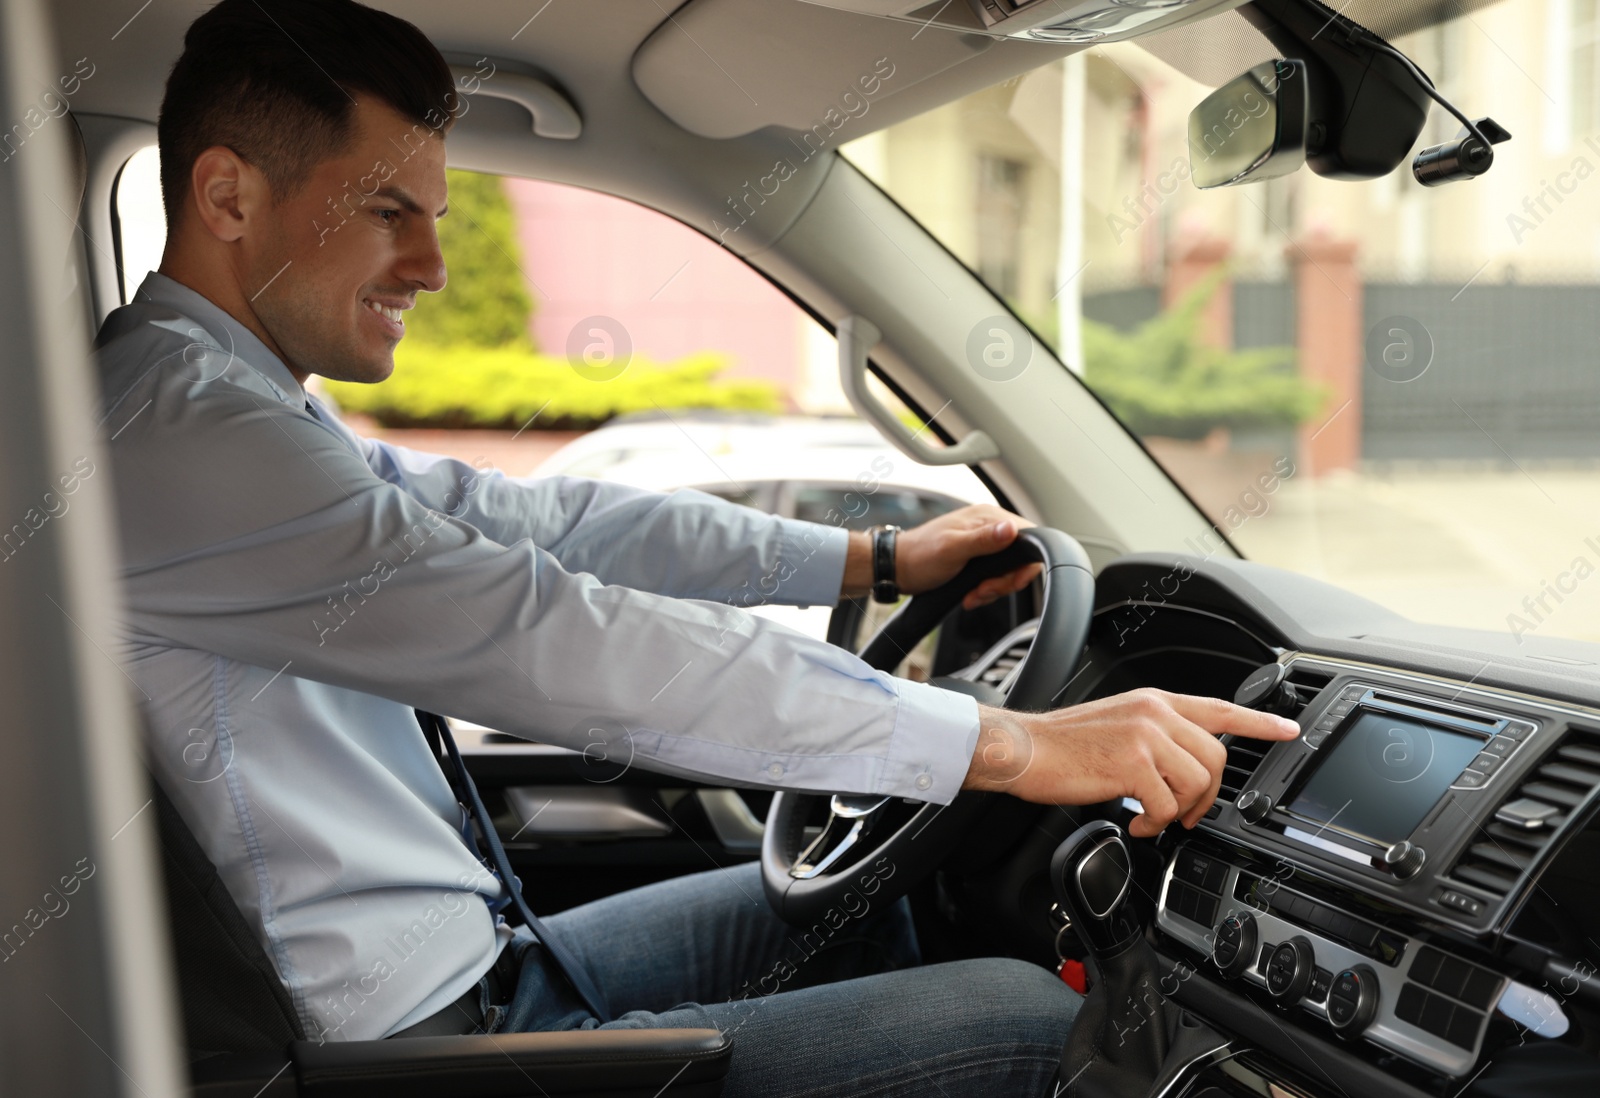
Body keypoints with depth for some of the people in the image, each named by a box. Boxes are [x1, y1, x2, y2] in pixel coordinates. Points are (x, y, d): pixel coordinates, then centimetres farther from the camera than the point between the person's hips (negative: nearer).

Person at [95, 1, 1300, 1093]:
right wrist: (1011, 745, -27)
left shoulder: (228, 407, 11)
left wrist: (873, 560, 10)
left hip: (465, 970, 10)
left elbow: (533, 517, 10)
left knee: (858, 901, 22)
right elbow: (557, 636, -30)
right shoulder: (170, 424, -22)